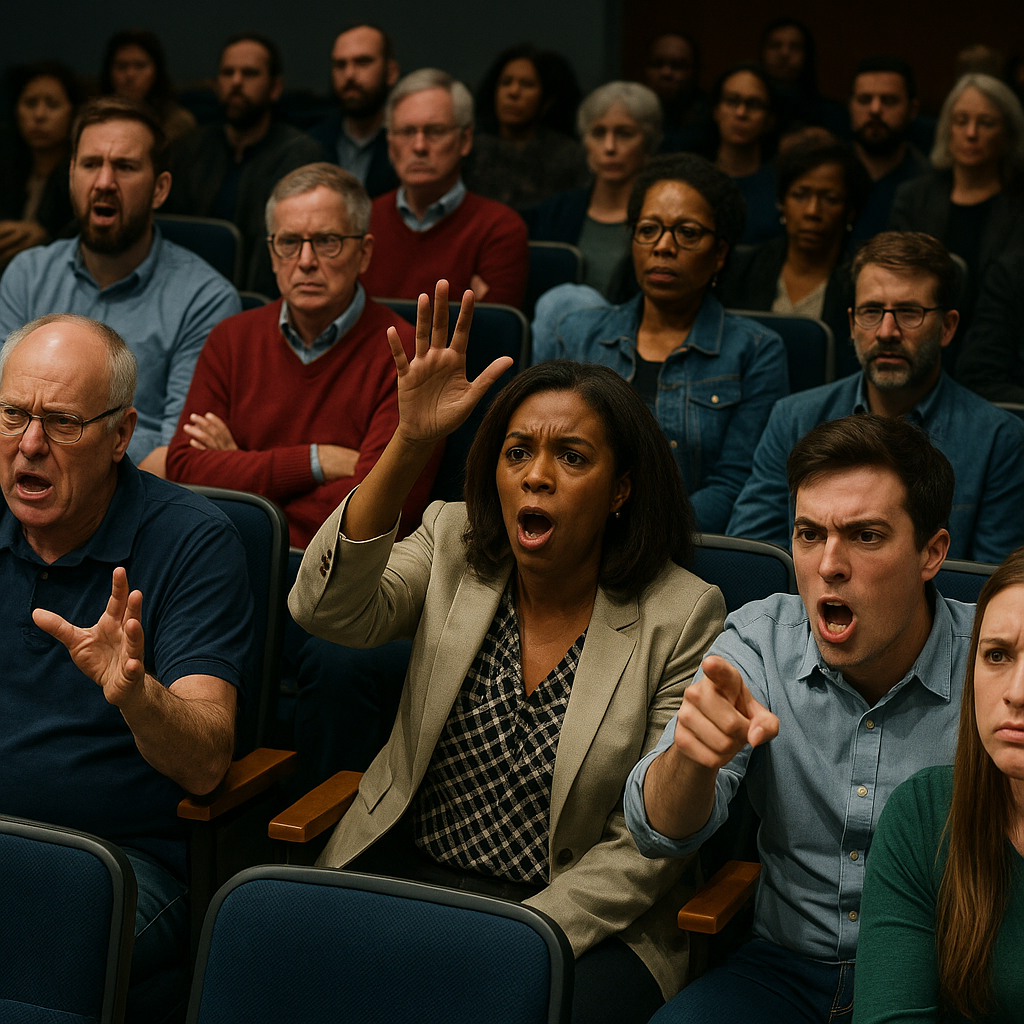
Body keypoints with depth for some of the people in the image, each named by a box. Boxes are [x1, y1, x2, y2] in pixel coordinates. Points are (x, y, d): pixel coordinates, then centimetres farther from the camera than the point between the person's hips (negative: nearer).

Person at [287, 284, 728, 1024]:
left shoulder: (681, 617, -7)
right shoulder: (453, 546, 3)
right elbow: (327, 610, -17)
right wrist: (409, 445, -28)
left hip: (580, 916, -2)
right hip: (409, 872, 3)